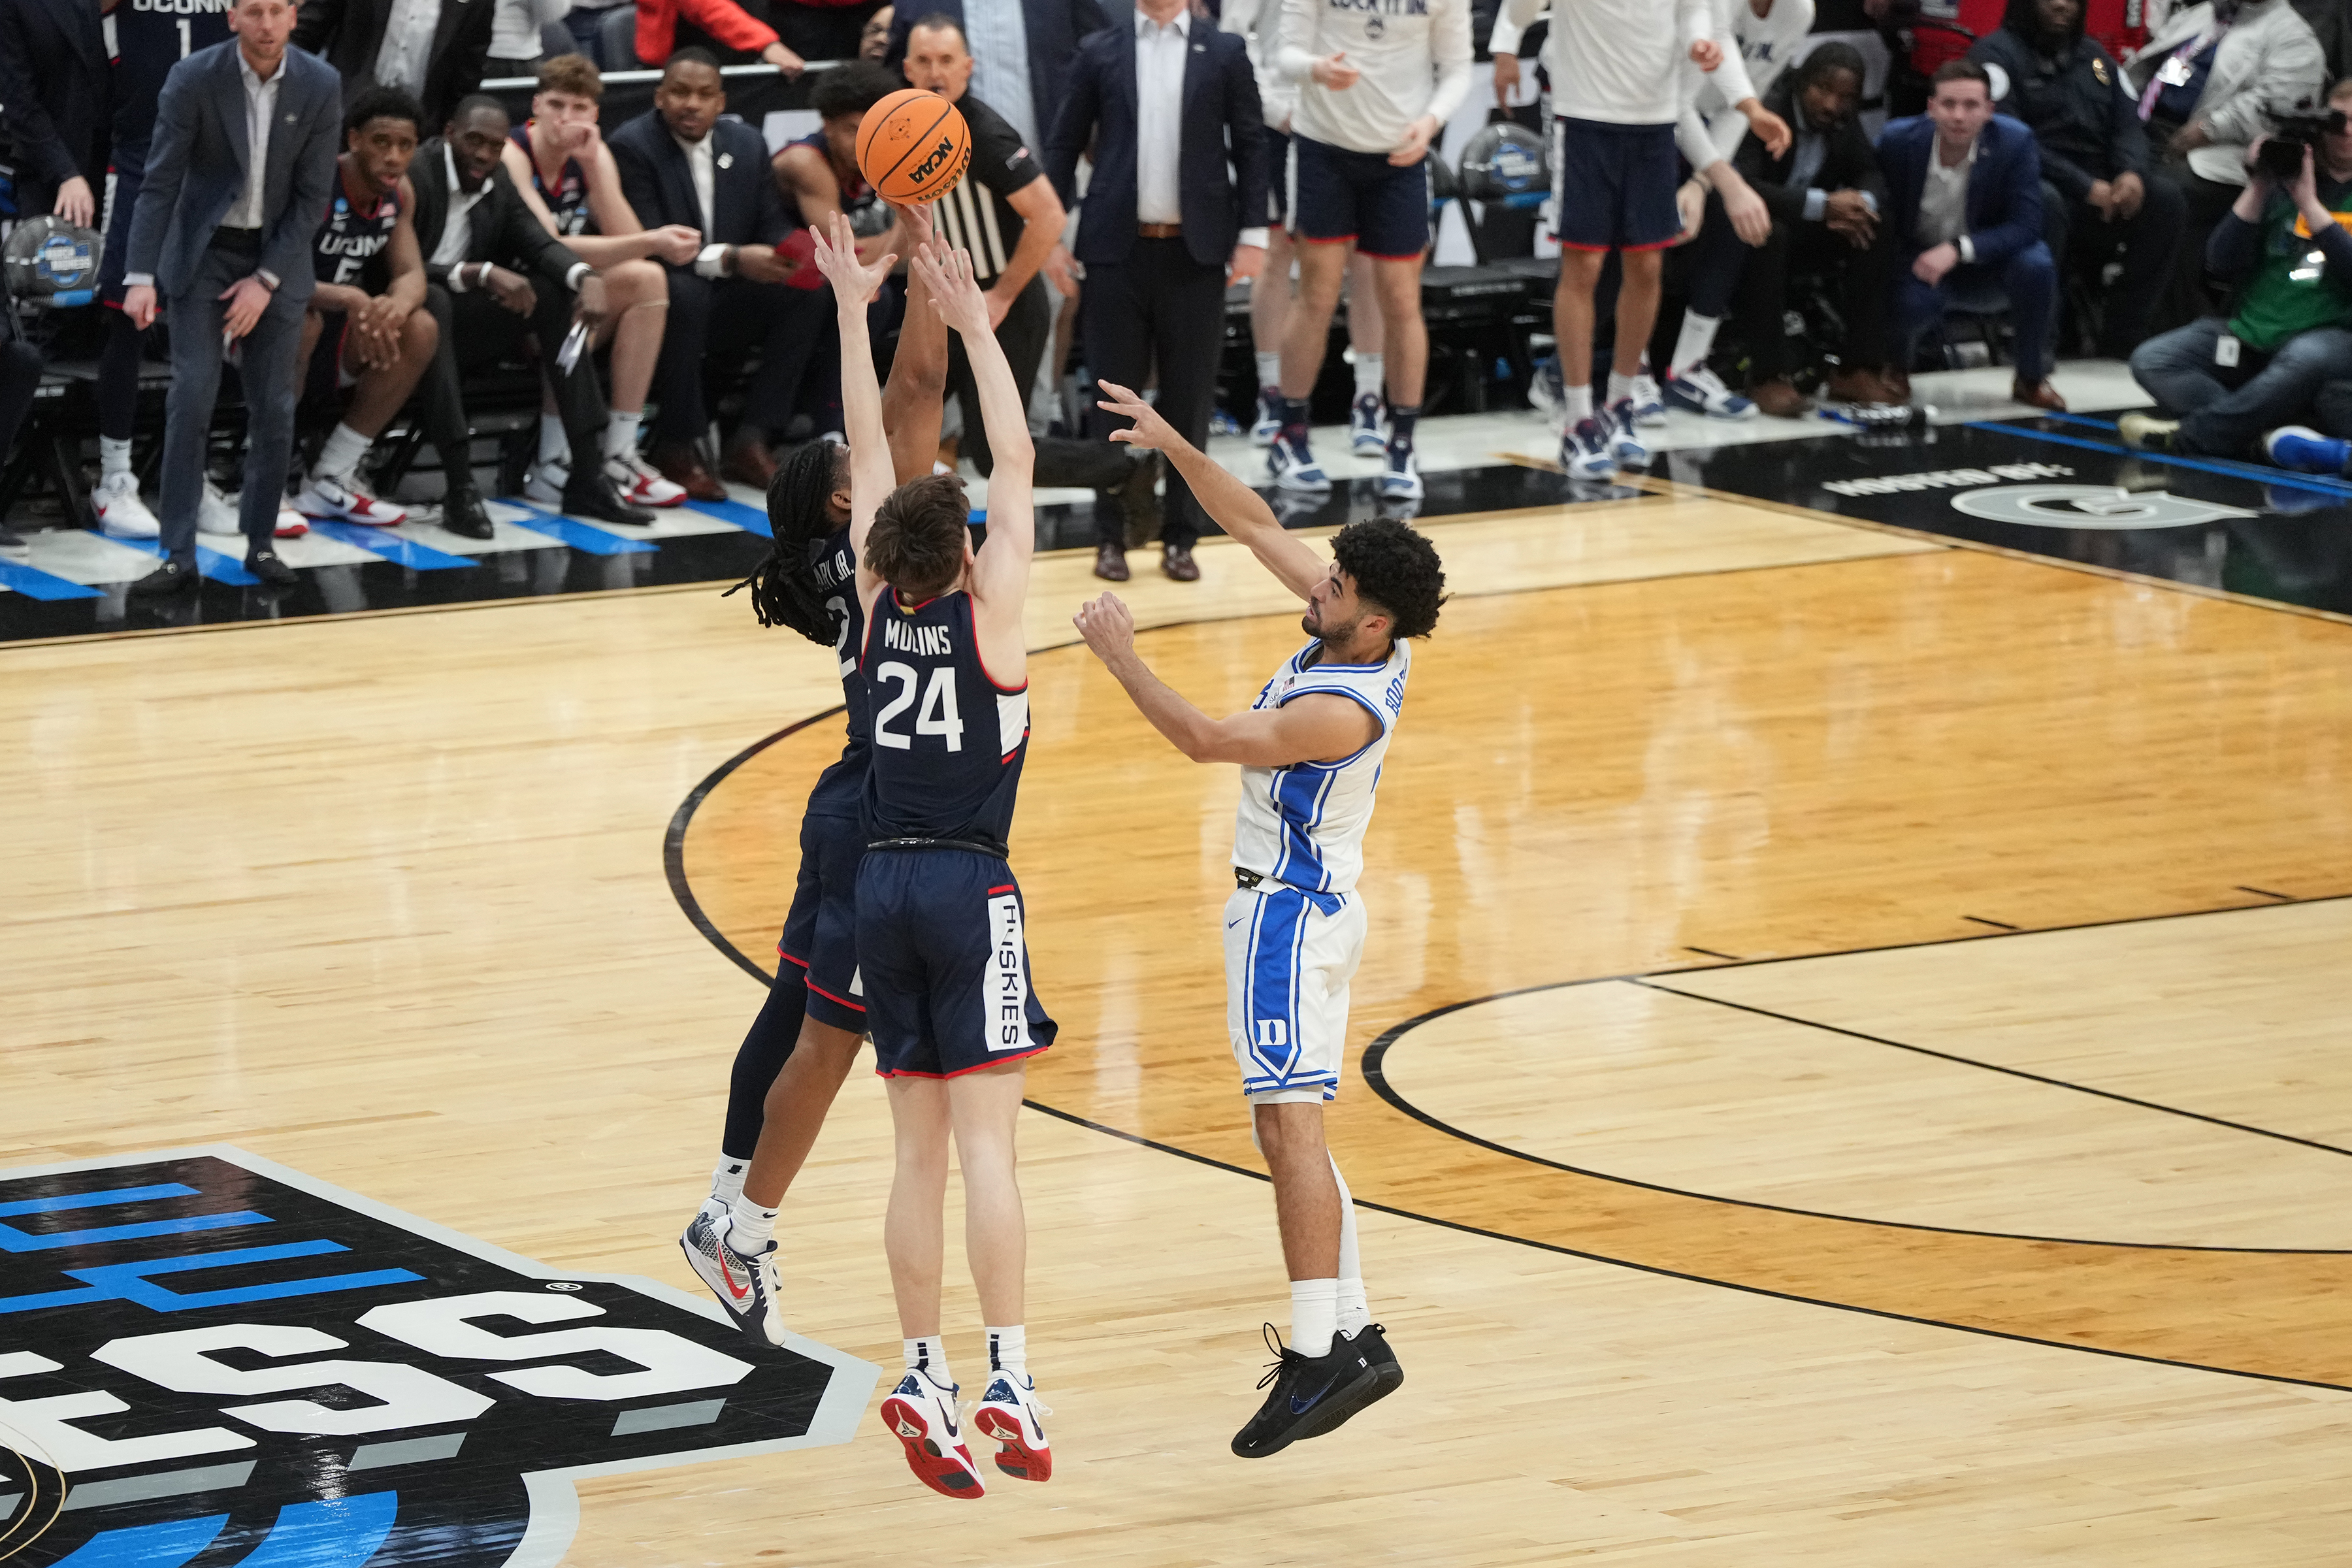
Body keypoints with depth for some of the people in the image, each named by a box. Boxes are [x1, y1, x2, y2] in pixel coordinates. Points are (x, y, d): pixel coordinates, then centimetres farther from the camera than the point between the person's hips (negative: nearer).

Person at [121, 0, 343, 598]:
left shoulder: (320, 87, -12)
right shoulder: (194, 79, -17)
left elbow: (312, 196, -9)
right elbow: (160, 182, -16)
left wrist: (265, 281, -15)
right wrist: (141, 278, -24)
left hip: (278, 255, 2)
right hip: (205, 252, -2)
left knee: (273, 407, 2)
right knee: (191, 398, -10)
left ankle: (261, 542, 17)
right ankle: (178, 555, -10)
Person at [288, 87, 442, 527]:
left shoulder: (399, 193, 1)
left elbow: (411, 274, 0)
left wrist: (398, 304, -27)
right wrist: (349, 299, -45)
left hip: (335, 340, 7)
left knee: (421, 330, -11)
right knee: (301, 320, -38)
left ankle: (330, 481, -7)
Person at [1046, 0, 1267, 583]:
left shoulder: (1225, 53, 4)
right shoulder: (1099, 53, 5)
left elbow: (1251, 145, 4)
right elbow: (1064, 146, 7)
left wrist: (1252, 234, -3)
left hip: (1196, 251, 0)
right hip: (1118, 250, 0)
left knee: (1190, 399, 3)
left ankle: (1180, 537, 12)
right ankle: (1111, 536, 11)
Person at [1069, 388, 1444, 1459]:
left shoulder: (1346, 709, -25)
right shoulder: (1361, 633, 1)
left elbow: (1204, 739, -24)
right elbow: (1258, 527, 8)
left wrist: (1120, 654, -14)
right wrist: (1174, 447, 2)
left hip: (1290, 915, -11)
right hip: (1299, 908, 11)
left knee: (1290, 1126, -17)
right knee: (1286, 1132, 15)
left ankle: (1315, 1354, -23)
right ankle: (1355, 1338, 17)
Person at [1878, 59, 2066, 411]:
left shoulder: (2014, 141, -18)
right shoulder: (1898, 140, -15)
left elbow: (2026, 226, -22)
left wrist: (1958, 249, -36)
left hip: (1984, 266, 1)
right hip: (1919, 263, -1)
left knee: (2035, 265, -31)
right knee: (1913, 300, -35)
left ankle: (2031, 378, -7)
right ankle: (1895, 367, 3)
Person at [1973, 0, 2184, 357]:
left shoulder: (2094, 57, 19)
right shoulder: (1997, 54, -2)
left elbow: (2127, 125, 12)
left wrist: (2133, 173, -13)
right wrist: (2085, 187, -21)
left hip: (2098, 195, 6)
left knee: (2167, 198, -16)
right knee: (2046, 202, -39)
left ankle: (2121, 341, -14)